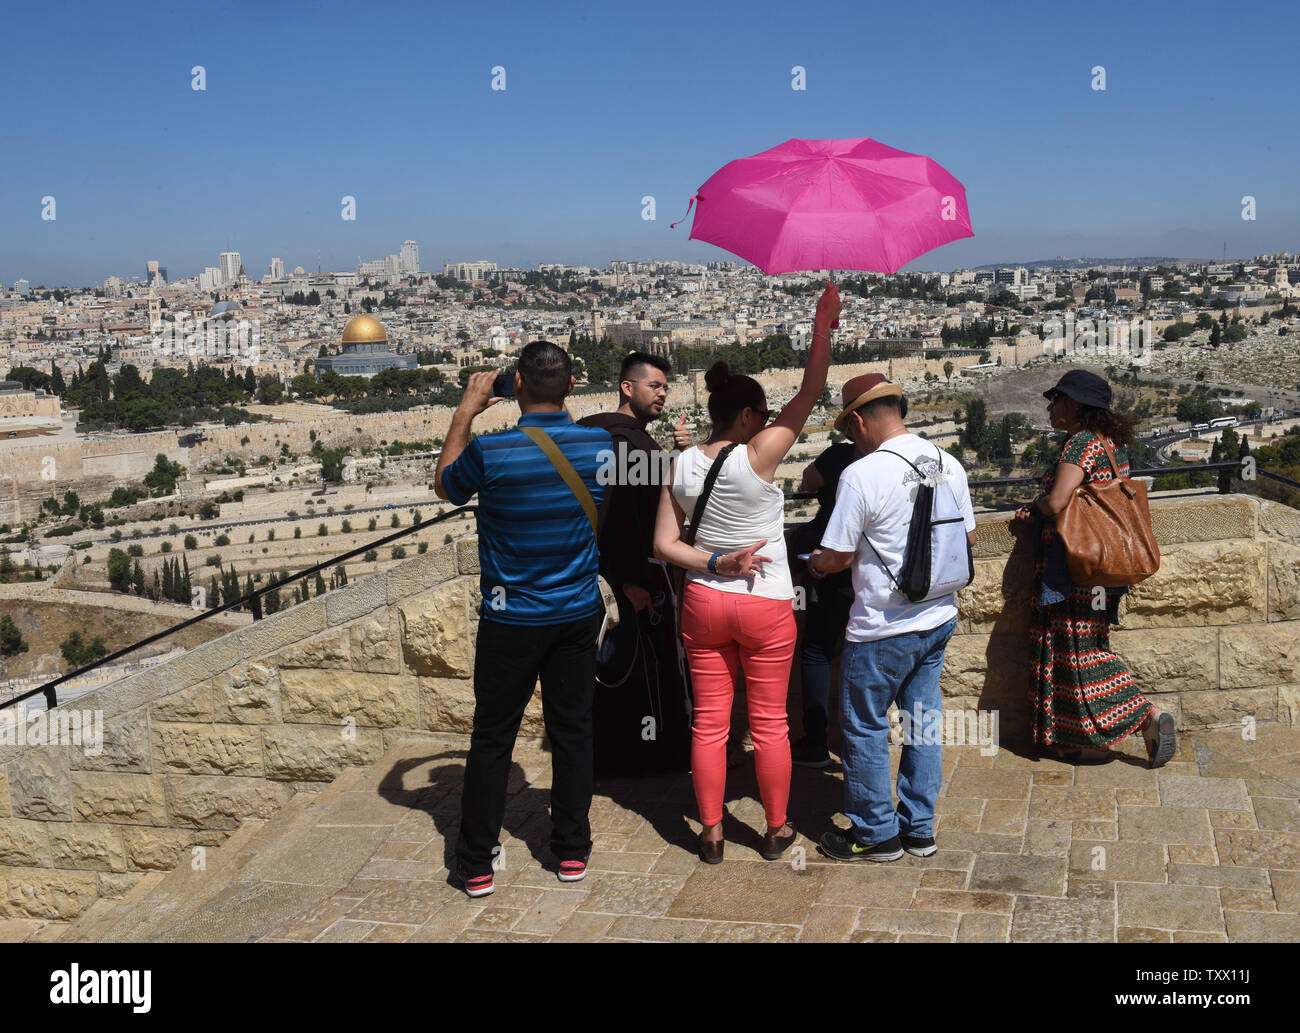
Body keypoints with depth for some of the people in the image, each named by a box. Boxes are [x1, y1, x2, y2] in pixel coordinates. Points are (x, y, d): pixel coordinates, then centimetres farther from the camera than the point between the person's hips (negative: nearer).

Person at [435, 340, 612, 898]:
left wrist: (465, 413, 7)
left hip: (511, 620, -2)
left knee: (492, 737, 8)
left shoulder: (489, 450, -18)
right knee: (573, 730, 13)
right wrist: (560, 411, 19)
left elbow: (445, 487, 4)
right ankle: (573, 850, 23)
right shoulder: (599, 444, -8)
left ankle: (476, 866, 15)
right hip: (578, 615, 3)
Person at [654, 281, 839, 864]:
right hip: (766, 605, -4)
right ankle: (777, 830, 22)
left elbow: (664, 544, -3)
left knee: (709, 723, 11)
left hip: (704, 603, 4)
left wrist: (715, 564, -6)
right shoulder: (757, 456, -17)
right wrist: (823, 323, -11)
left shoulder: (682, 466, -3)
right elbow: (809, 395, -12)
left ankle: (711, 833, 18)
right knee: (769, 724, 10)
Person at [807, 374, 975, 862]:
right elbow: (968, 537, 13)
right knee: (922, 721, 16)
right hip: (939, 617, 7)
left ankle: (876, 834, 20)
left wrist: (811, 564, 6)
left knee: (864, 728, 9)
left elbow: (837, 557, -15)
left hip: (883, 630, -7)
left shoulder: (862, 475, -20)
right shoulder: (948, 465, 1)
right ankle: (919, 828, 26)